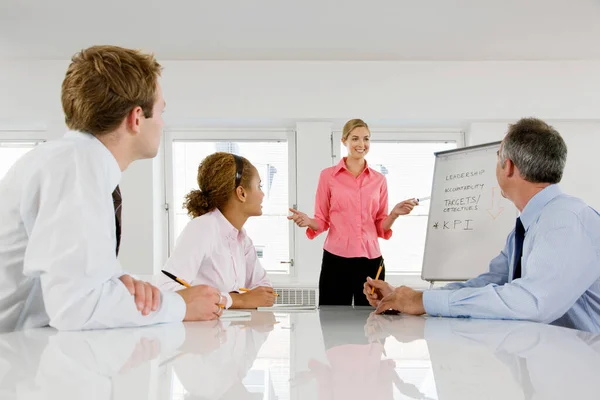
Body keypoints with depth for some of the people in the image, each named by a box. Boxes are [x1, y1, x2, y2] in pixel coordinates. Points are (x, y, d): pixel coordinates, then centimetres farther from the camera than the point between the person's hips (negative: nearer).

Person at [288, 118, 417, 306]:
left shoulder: (379, 179, 10)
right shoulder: (328, 175, 3)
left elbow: (381, 227, 12)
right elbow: (322, 222, 6)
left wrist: (394, 214, -7)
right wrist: (308, 222, -15)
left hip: (371, 260, 2)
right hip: (336, 260, -2)